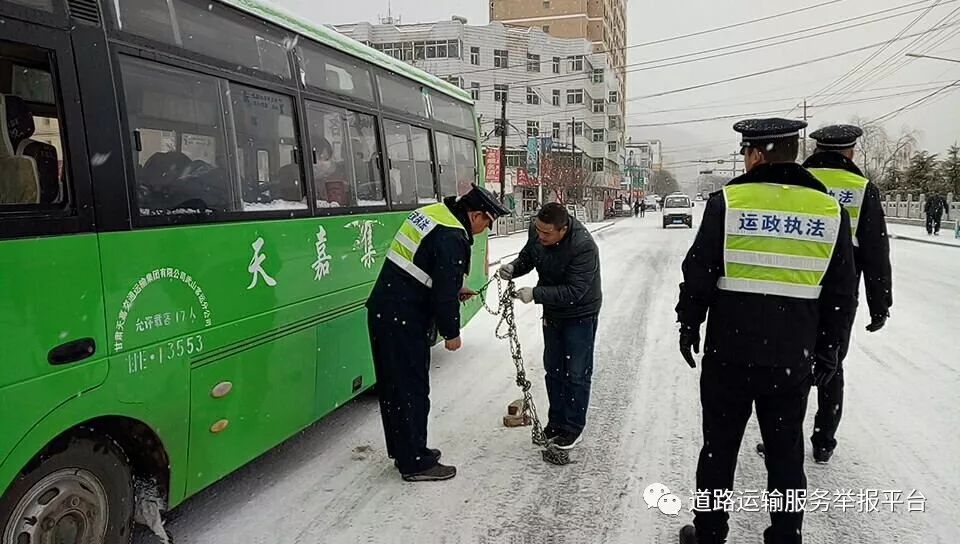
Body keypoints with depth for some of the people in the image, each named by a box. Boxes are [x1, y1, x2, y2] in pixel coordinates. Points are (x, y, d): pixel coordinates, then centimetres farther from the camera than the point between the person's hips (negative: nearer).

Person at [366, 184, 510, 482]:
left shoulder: (431, 212, 11)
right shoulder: (453, 238, -19)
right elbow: (444, 293, -18)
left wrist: (455, 289, 18)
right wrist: (451, 332, -5)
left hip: (381, 309, 10)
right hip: (403, 321, -10)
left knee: (394, 386, 18)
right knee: (412, 390, 1)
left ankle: (404, 451, 33)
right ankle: (416, 463, 12)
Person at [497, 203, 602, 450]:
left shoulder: (584, 246, -34)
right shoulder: (537, 232, -15)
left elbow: (574, 291, -34)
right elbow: (527, 257, 4)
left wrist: (535, 294, -38)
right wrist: (514, 267, -18)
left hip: (580, 314, -6)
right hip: (552, 311, 7)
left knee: (576, 372, 1)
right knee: (553, 368, 16)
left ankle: (573, 427, 16)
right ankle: (556, 420, 30)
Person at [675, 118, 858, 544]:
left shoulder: (728, 201, -8)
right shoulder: (831, 210, 1)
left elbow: (698, 274, -5)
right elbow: (842, 293, 6)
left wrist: (689, 325, 8)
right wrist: (827, 349, 15)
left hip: (730, 353, -2)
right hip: (793, 359, 2)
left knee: (719, 447, 11)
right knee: (786, 454, 15)